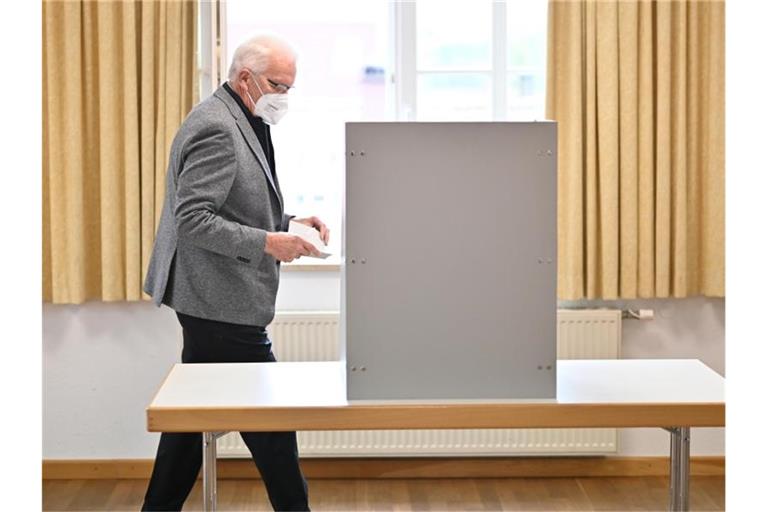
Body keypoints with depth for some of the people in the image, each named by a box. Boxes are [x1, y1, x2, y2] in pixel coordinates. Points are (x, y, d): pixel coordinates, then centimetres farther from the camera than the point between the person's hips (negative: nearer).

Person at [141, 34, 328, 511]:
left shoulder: (241, 123, 15)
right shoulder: (216, 128, -18)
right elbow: (191, 220, -23)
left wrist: (287, 222, 8)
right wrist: (267, 242, -26)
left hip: (210, 300, 11)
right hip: (221, 300, -11)